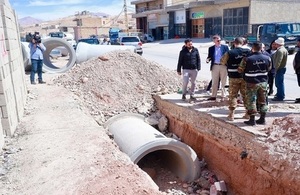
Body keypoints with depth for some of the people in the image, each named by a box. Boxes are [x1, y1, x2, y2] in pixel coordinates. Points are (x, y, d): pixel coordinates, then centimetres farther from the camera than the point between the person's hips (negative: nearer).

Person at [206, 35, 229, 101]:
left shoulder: (225, 47, 4)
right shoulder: (211, 48, 8)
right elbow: (209, 57, 9)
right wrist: (207, 60, -13)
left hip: (223, 66, -1)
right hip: (215, 66, 1)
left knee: (223, 82, 4)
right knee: (214, 82, 6)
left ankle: (223, 96, 12)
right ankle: (213, 96, 13)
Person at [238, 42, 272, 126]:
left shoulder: (247, 59, -15)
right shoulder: (267, 58, -2)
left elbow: (240, 70, -7)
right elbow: (269, 69, 13)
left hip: (252, 83, -4)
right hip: (263, 82, 4)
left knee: (251, 101, 4)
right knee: (262, 101, 14)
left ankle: (252, 120, 7)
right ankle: (262, 119, 21)